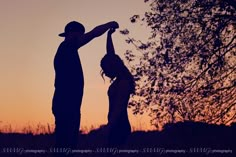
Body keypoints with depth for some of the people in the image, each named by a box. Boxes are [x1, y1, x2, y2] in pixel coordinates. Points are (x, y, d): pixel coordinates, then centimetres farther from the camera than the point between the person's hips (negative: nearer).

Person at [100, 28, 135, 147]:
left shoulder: (123, 82, -11)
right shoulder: (119, 80, 14)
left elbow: (119, 107, -18)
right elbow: (110, 55, 22)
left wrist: (109, 126, -22)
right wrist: (109, 35, 24)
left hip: (118, 126, -9)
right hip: (116, 126, 9)